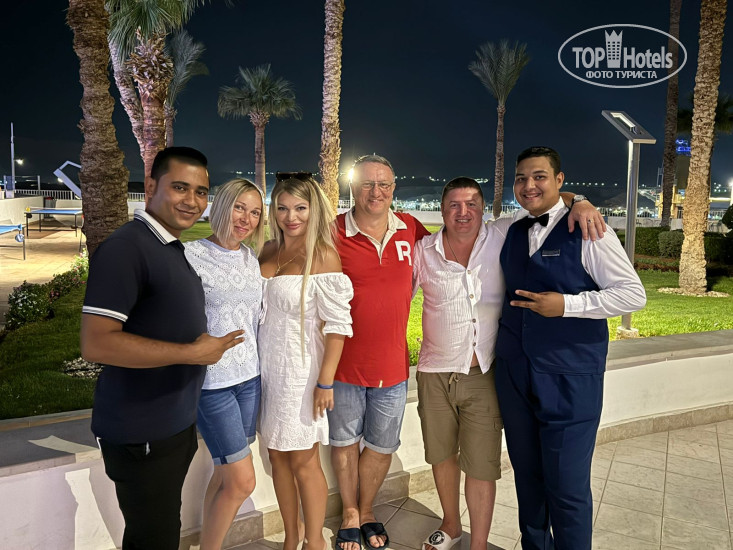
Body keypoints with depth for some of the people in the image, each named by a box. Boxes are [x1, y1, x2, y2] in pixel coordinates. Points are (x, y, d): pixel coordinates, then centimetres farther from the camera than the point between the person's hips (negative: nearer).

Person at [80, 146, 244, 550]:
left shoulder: (173, 249, 10)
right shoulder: (126, 247, -19)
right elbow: (96, 343, -26)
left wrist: (204, 346, 8)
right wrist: (193, 353, -22)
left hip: (176, 424, 9)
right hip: (142, 435, -9)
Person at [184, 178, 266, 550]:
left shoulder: (251, 259, 9)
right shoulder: (191, 255, -10)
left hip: (249, 377, 6)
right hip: (211, 381, -6)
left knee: (225, 473, 14)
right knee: (242, 480, -3)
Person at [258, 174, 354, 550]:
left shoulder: (323, 256, -11)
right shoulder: (269, 251, 6)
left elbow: (337, 324, -14)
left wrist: (325, 382, -16)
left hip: (301, 370, -6)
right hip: (265, 367, 6)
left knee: (304, 461, 5)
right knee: (277, 456, 14)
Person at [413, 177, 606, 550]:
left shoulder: (504, 235, -3)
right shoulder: (424, 251, -1)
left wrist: (578, 203, -16)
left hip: (483, 376, -2)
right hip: (435, 375, 2)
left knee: (481, 466, 3)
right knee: (441, 456, 19)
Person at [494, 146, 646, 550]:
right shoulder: (512, 232, 9)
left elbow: (633, 293, -10)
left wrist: (567, 304, -19)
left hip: (569, 380, -5)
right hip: (514, 375, 5)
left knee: (567, 488, 2)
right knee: (526, 475, 18)